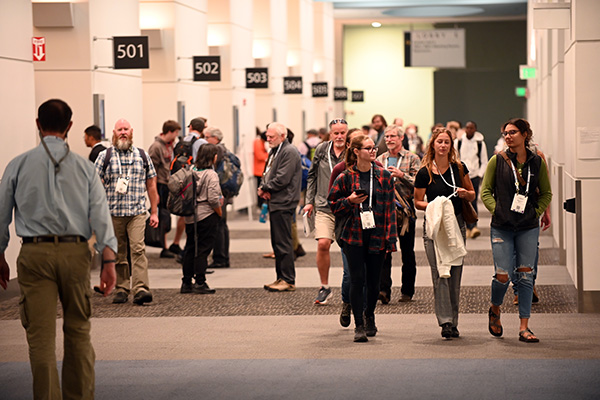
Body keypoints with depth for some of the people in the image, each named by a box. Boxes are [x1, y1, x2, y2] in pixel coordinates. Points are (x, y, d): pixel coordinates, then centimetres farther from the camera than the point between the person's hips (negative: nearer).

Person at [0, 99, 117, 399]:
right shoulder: (85, 168, 5)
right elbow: (100, 215, -3)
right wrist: (109, 261, -5)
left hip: (35, 253, -1)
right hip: (75, 251, 1)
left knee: (41, 335, 0)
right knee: (78, 330, 13)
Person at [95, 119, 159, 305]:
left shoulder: (142, 155, 9)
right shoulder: (105, 156, 5)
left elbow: (151, 185, 14)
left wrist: (154, 212, 10)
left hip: (137, 212, 0)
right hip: (113, 213, 0)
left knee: (138, 248, -14)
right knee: (118, 254, 6)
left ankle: (141, 289, -20)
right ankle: (121, 289, 16)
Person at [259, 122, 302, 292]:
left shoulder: (289, 152, -13)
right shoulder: (274, 152, 18)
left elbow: (282, 179, -20)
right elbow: (267, 174, 21)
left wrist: (265, 188, -8)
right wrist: (264, 189, 1)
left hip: (283, 203, -10)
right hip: (275, 202, 10)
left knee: (283, 243, -9)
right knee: (277, 243, 13)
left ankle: (288, 281, -6)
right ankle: (281, 278, 19)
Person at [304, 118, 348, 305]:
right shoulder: (321, 150, 6)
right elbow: (312, 176, 16)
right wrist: (309, 201, 12)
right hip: (324, 206, 1)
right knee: (323, 244, -13)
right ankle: (324, 287, 2)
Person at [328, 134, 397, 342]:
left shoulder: (384, 176, 5)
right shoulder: (345, 177, 1)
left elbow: (390, 209, 4)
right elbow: (333, 205, 7)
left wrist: (390, 239, -1)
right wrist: (349, 201, -13)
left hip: (377, 236, 1)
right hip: (354, 236, -1)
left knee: (373, 281, 7)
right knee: (357, 280, -6)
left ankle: (369, 315, 34)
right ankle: (359, 325, 2)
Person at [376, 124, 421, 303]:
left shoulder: (412, 159, 2)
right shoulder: (379, 160, 12)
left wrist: (401, 175, -19)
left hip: (405, 210, -2)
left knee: (407, 253, 6)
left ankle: (407, 291, 16)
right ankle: (384, 289, -15)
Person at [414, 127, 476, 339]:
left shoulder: (459, 168, 5)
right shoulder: (424, 173, -3)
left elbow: (472, 195, 15)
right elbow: (417, 202, 5)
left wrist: (465, 193, -7)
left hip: (457, 224, 3)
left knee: (455, 274, 5)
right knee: (440, 274, -10)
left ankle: (453, 322, 13)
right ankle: (445, 322, -11)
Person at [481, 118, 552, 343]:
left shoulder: (537, 162, 4)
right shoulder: (497, 161, 0)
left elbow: (546, 193, 14)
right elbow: (485, 191, 6)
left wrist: (536, 212, 0)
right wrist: (496, 211, -6)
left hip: (528, 228, 1)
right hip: (502, 227, -1)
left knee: (525, 275, 0)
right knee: (503, 276, -7)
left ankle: (524, 327, 5)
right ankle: (495, 310, 25)